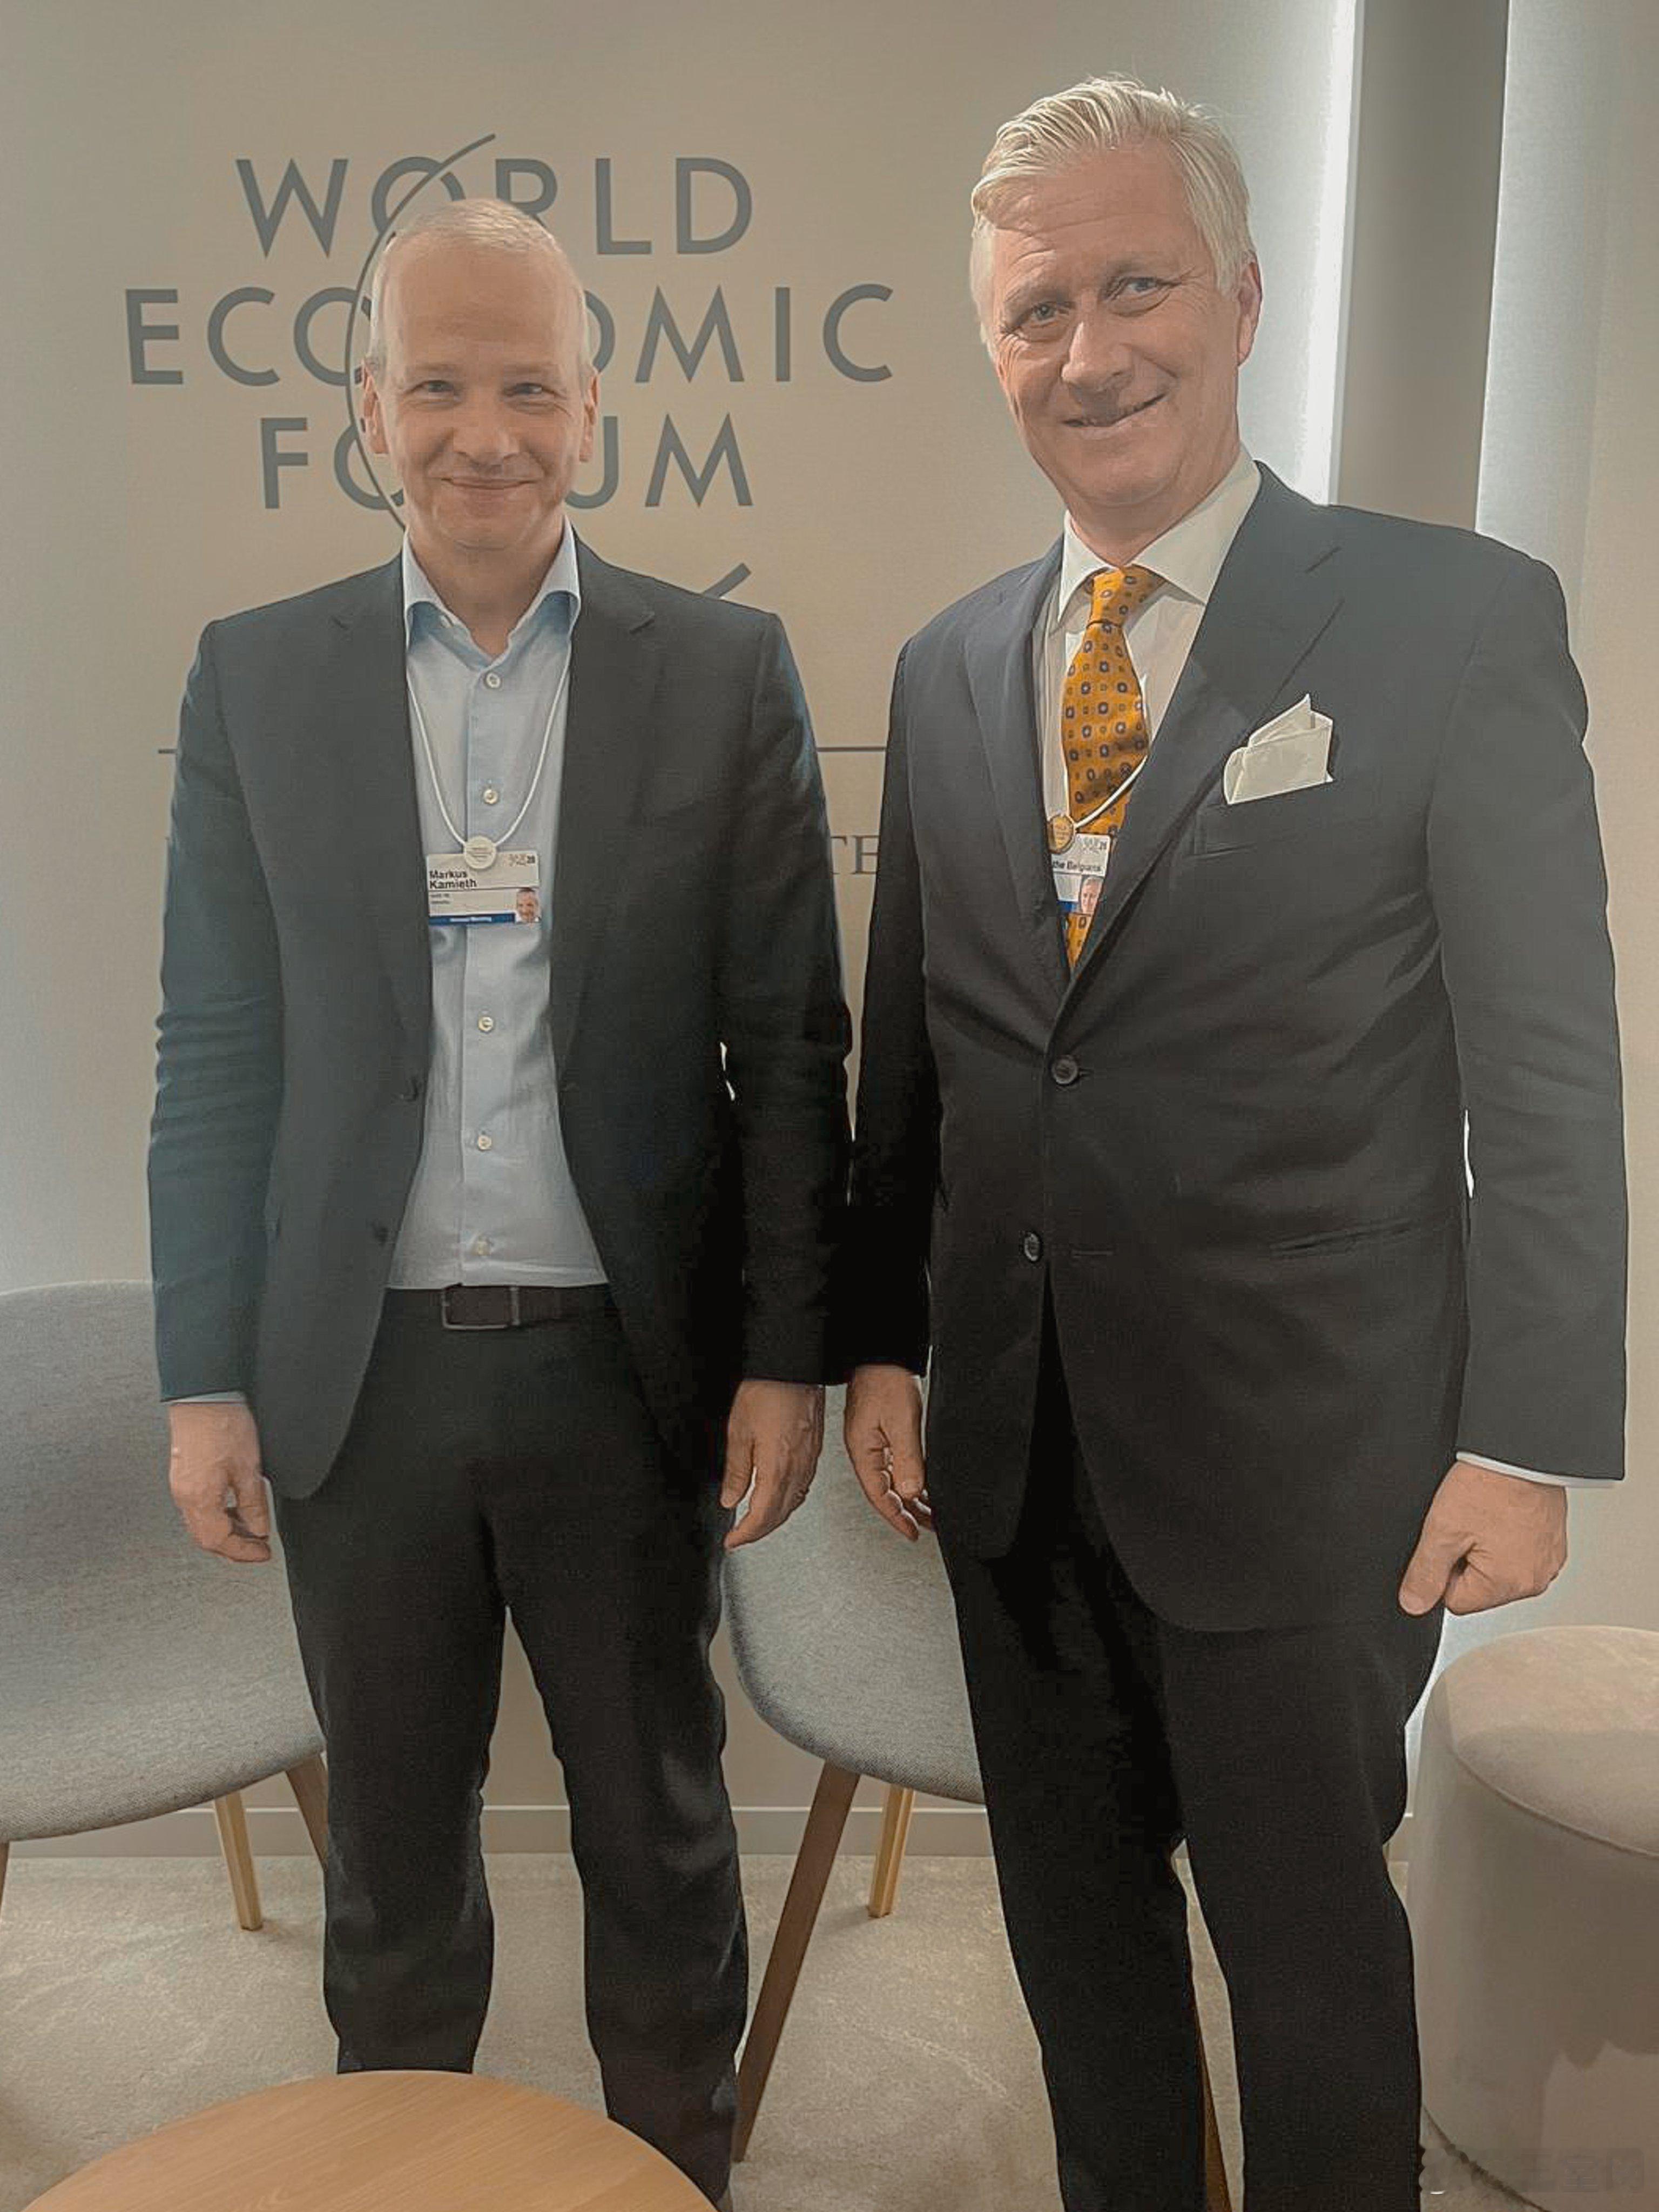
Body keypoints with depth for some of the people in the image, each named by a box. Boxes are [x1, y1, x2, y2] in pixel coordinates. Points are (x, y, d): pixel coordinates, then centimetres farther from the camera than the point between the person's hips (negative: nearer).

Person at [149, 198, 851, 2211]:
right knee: (390, 1840, 20)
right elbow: (216, 1051, 2)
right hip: (361, 1371, 2)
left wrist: (785, 1355, -6)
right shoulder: (256, 678, 2)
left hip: (623, 1363, -1)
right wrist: (204, 1377, 0)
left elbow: (790, 1044, -3)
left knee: (657, 1828, 17)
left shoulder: (725, 673, -3)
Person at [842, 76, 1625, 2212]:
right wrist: (881, 1341, 8)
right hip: (1011, 1448, 5)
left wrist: (1524, 1442, -11)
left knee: (1306, 1943, 15)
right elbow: (907, 1046, 9)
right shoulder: (948, 666, 6)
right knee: (1077, 1924, 22)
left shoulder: (1460, 622, -9)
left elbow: (1546, 1074, -9)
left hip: (1299, 1454, -4)